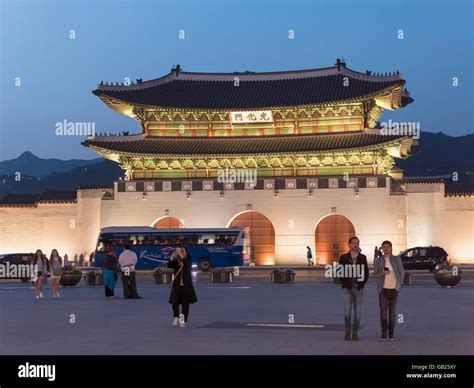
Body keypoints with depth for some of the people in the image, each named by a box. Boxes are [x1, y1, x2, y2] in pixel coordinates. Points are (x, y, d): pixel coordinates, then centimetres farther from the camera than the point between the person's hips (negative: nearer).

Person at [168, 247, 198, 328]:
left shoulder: (189, 261, -1)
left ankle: (183, 321, 11)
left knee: (185, 304, 2)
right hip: (177, 284, 1)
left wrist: (181, 255, -33)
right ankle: (176, 318, 19)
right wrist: (172, 256, -27)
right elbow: (169, 265, -14)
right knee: (175, 303, -3)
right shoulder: (176, 261, 3)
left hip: (186, 285, -1)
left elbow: (187, 265, -24)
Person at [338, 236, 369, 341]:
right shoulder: (343, 257, 3)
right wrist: (344, 283, -3)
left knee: (358, 312, 2)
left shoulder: (363, 257, 7)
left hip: (359, 289, 1)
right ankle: (348, 330, 9)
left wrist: (362, 284, 0)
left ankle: (355, 332, 11)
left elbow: (366, 272, 9)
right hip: (347, 289, -1)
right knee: (347, 311, -9)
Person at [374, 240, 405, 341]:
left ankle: (391, 334, 8)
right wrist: (382, 274, -14)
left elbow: (402, 273, 6)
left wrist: (399, 284, -2)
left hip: (394, 289, 0)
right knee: (383, 311, -4)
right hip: (383, 289, 0)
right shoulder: (379, 261, 4)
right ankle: (384, 333, 0)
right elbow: (375, 274, 7)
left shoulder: (397, 259, 3)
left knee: (392, 312, 3)